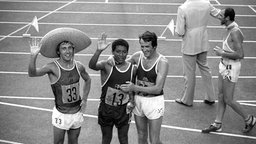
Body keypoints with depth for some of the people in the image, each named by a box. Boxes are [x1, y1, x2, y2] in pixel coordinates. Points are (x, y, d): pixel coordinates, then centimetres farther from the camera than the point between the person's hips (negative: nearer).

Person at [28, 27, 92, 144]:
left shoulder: (79, 66, -5)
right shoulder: (53, 67, -17)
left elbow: (88, 80, 15)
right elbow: (32, 73, -33)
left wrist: (84, 99, 7)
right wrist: (33, 56, -49)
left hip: (77, 112, 4)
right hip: (60, 114, -4)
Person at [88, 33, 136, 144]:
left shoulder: (132, 69, -5)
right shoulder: (107, 65, -15)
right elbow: (92, 65, -36)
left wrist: (131, 102, -5)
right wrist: (99, 51, -50)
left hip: (123, 110, 2)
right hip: (106, 109, -2)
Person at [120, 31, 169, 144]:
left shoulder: (162, 62, -17)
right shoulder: (137, 56, -3)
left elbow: (158, 88, -22)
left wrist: (134, 88, -27)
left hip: (154, 102, -4)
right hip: (138, 100, 4)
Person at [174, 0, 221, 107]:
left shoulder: (182, 9, -22)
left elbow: (180, 32, -19)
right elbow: (217, 13, 13)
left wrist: (177, 31, 3)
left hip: (189, 47, -5)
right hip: (203, 45, 5)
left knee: (189, 74, 8)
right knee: (204, 68, 20)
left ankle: (187, 100, 24)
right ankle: (210, 97, 29)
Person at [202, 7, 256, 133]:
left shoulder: (235, 32, -23)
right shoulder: (230, 29, 6)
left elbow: (240, 54, -27)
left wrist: (222, 53, -19)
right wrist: (222, 52, 8)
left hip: (231, 68, -9)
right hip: (224, 65, 9)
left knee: (228, 100, 1)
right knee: (221, 96, 14)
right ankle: (217, 125, 23)